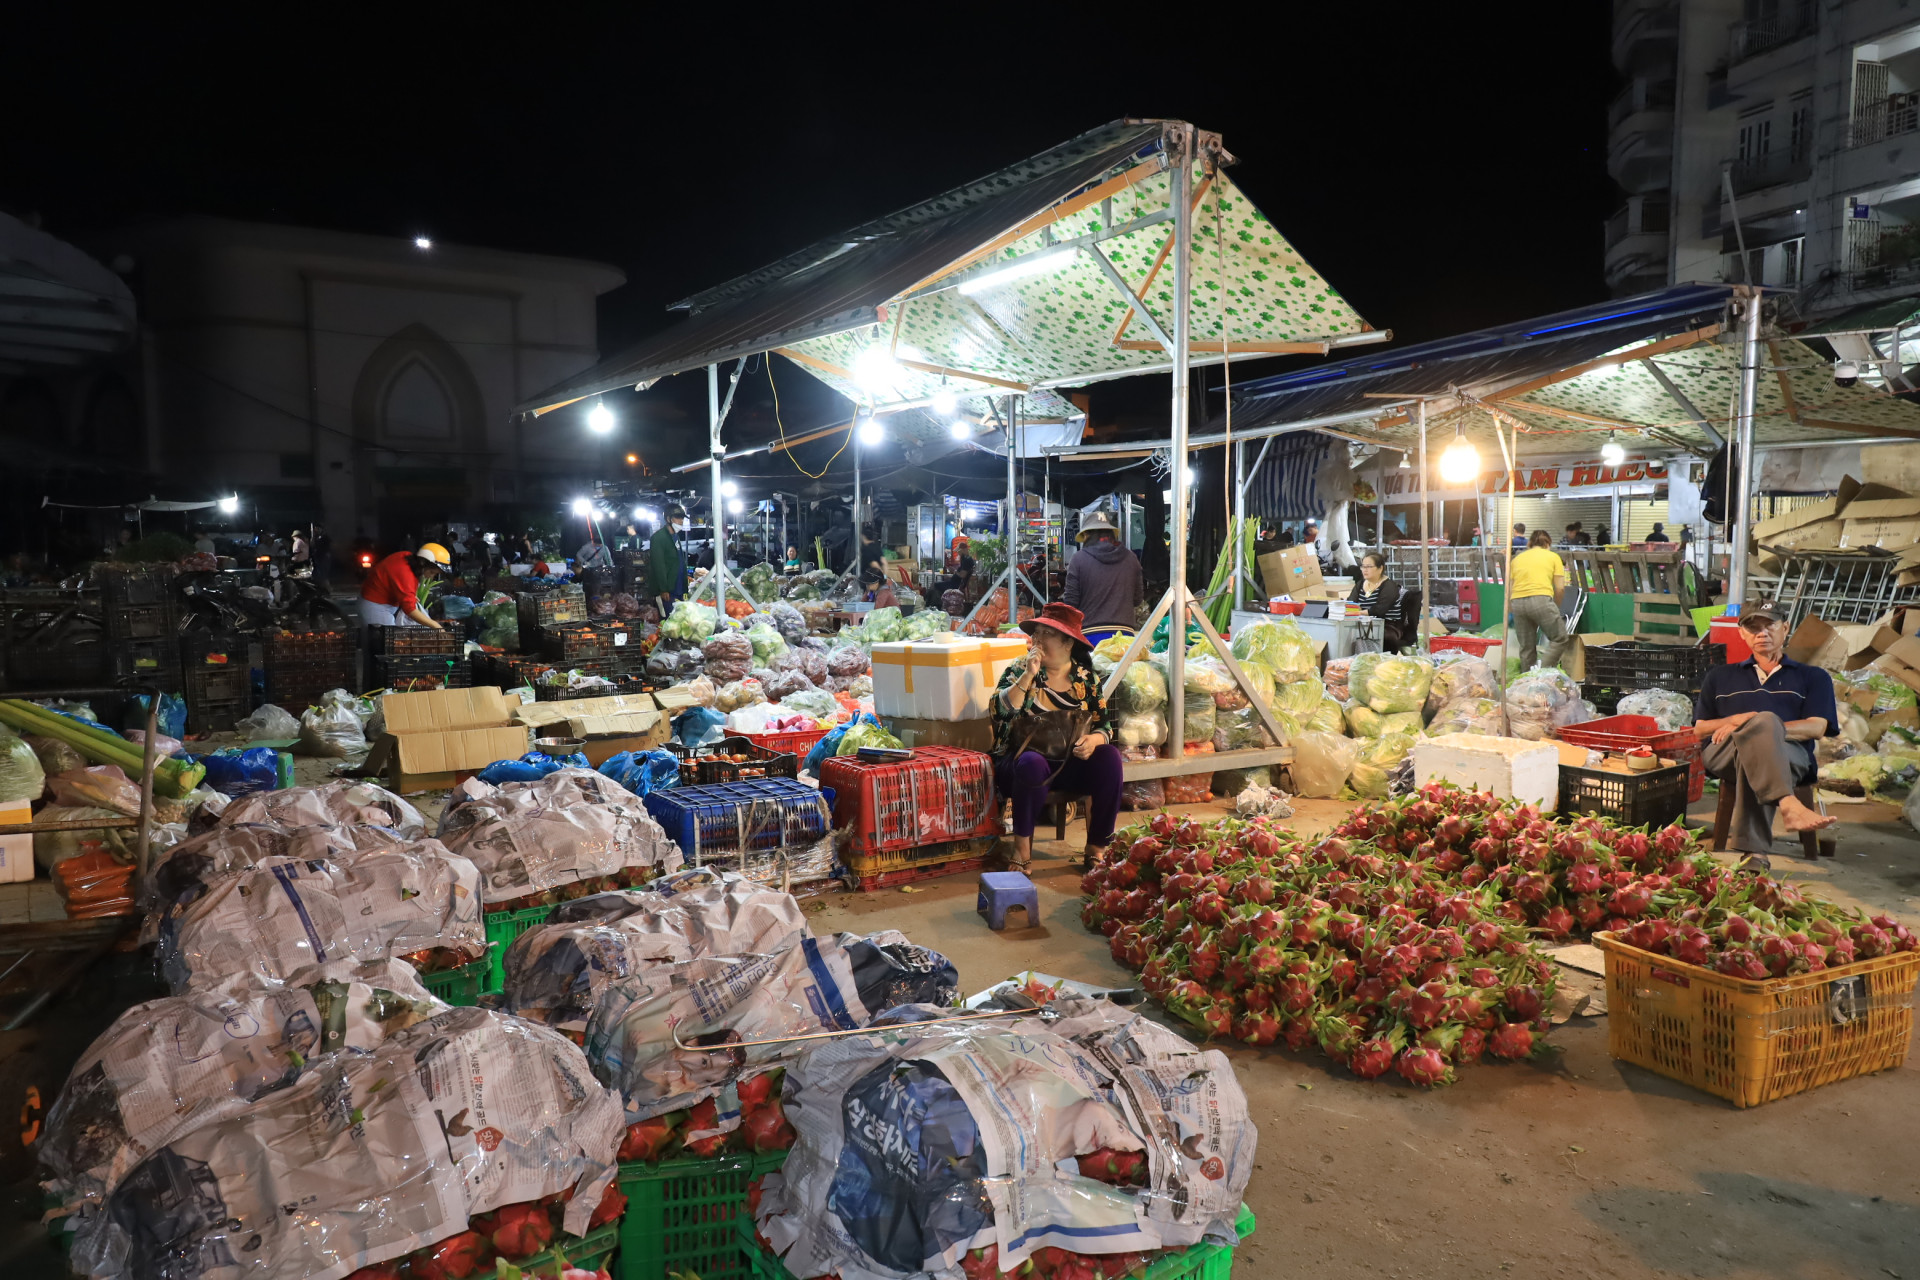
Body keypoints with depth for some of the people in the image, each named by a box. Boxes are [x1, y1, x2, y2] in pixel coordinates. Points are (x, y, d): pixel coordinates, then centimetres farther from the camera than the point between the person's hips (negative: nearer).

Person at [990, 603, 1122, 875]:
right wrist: (1029, 675, -25)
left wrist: (1094, 739, -14)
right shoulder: (1018, 670, -2)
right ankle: (1022, 847, -19)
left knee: (1110, 757, -25)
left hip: (1072, 765, 3)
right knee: (1032, 762, -37)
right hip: (1026, 761, -3)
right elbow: (1000, 712, -18)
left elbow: (1105, 724, 8)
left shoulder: (1086, 677, 5)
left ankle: (1096, 847, -15)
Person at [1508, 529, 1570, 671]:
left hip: (1517, 602, 4)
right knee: (1560, 639, 7)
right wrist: (1556, 607, 21)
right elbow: (1560, 587, 7)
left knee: (1526, 647, 11)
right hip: (1541, 599, -4)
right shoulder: (1553, 557, 14)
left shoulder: (1517, 558, 23)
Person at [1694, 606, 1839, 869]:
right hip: (1724, 755, 0)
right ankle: (1789, 806, -57)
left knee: (1755, 759, -41)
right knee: (1764, 720, -37)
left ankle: (1752, 849, -52)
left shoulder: (1813, 677, 26)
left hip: (1790, 754, 0)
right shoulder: (1719, 677, 31)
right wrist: (1741, 720, -1)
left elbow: (1816, 728, 7)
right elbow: (1700, 729, 20)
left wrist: (1766, 729, -9)